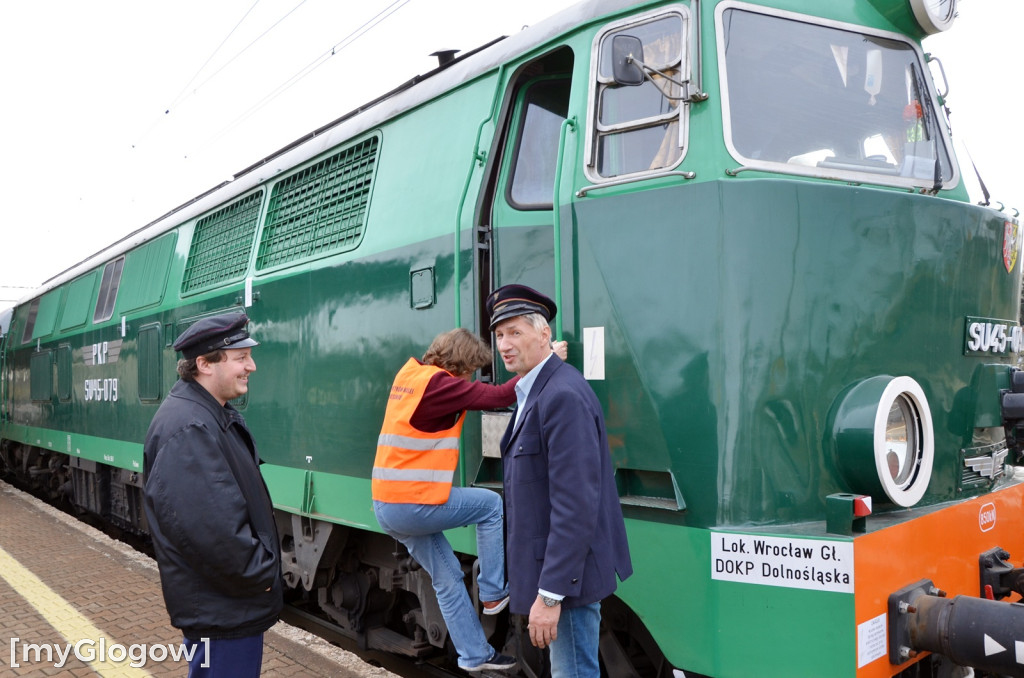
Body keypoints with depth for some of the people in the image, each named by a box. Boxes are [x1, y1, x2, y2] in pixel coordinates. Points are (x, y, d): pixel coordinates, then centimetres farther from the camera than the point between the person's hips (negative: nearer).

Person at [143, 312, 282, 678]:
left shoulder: (220, 417, 10)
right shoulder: (187, 430, -25)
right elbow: (208, 527, -30)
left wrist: (261, 567, 13)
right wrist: (260, 574, -19)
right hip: (221, 610, -10)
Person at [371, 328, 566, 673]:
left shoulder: (410, 374, 10)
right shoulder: (438, 383, -16)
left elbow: (470, 395, 21)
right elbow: (500, 396, -17)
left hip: (387, 505, 9)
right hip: (415, 505, -9)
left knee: (447, 579, 17)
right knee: (491, 504, 12)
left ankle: (475, 655, 25)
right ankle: (493, 593, 19)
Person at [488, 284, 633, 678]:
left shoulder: (562, 396, -21)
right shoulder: (535, 392, 11)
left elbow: (577, 505, -26)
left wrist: (550, 594, -25)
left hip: (566, 572, -10)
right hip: (551, 566, 10)